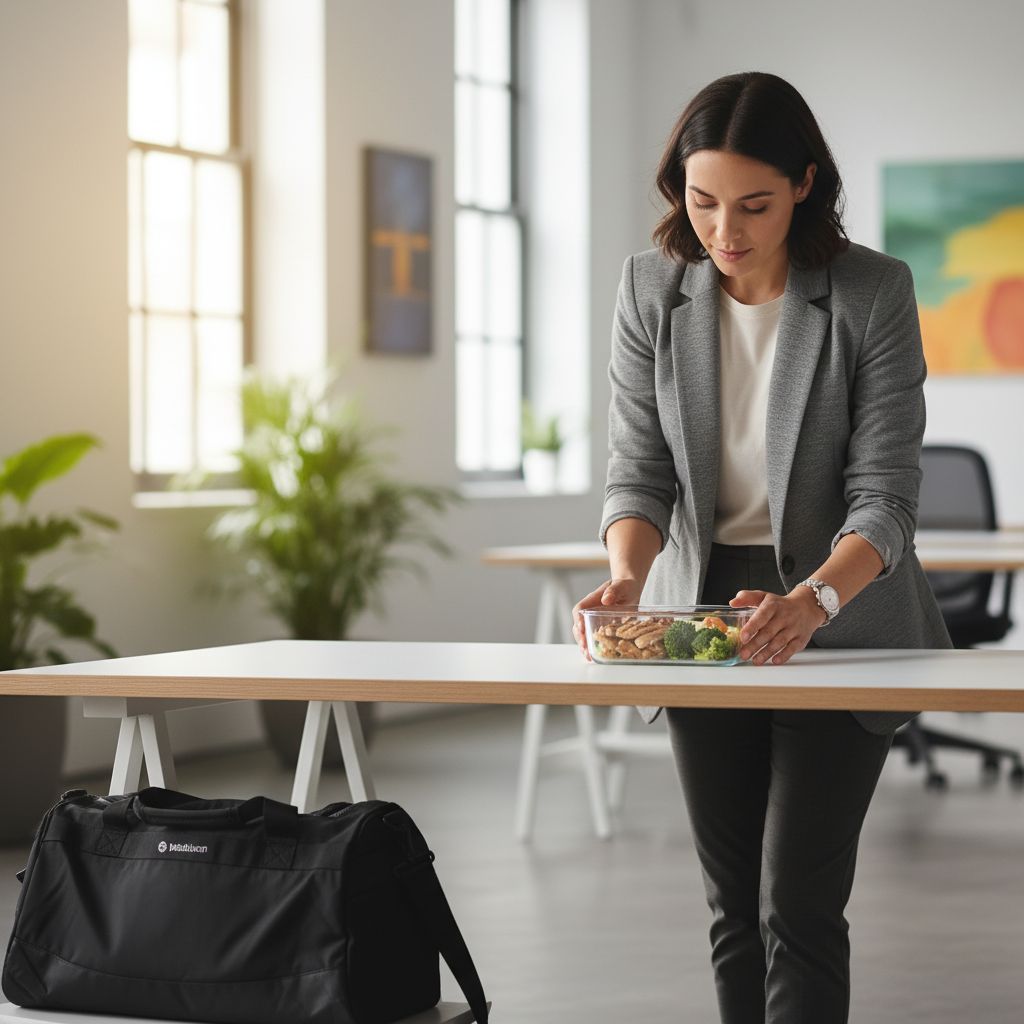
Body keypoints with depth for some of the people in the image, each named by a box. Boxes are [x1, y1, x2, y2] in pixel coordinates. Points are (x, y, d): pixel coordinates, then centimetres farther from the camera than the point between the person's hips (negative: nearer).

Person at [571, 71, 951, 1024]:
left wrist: (809, 603, -36)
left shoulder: (873, 292, -16)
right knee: (732, 903, 10)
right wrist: (626, 577, -26)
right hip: (705, 608, 4)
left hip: (841, 614, -4)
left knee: (797, 900, -11)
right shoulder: (651, 288, -6)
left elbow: (884, 495, -18)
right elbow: (640, 466, -6)